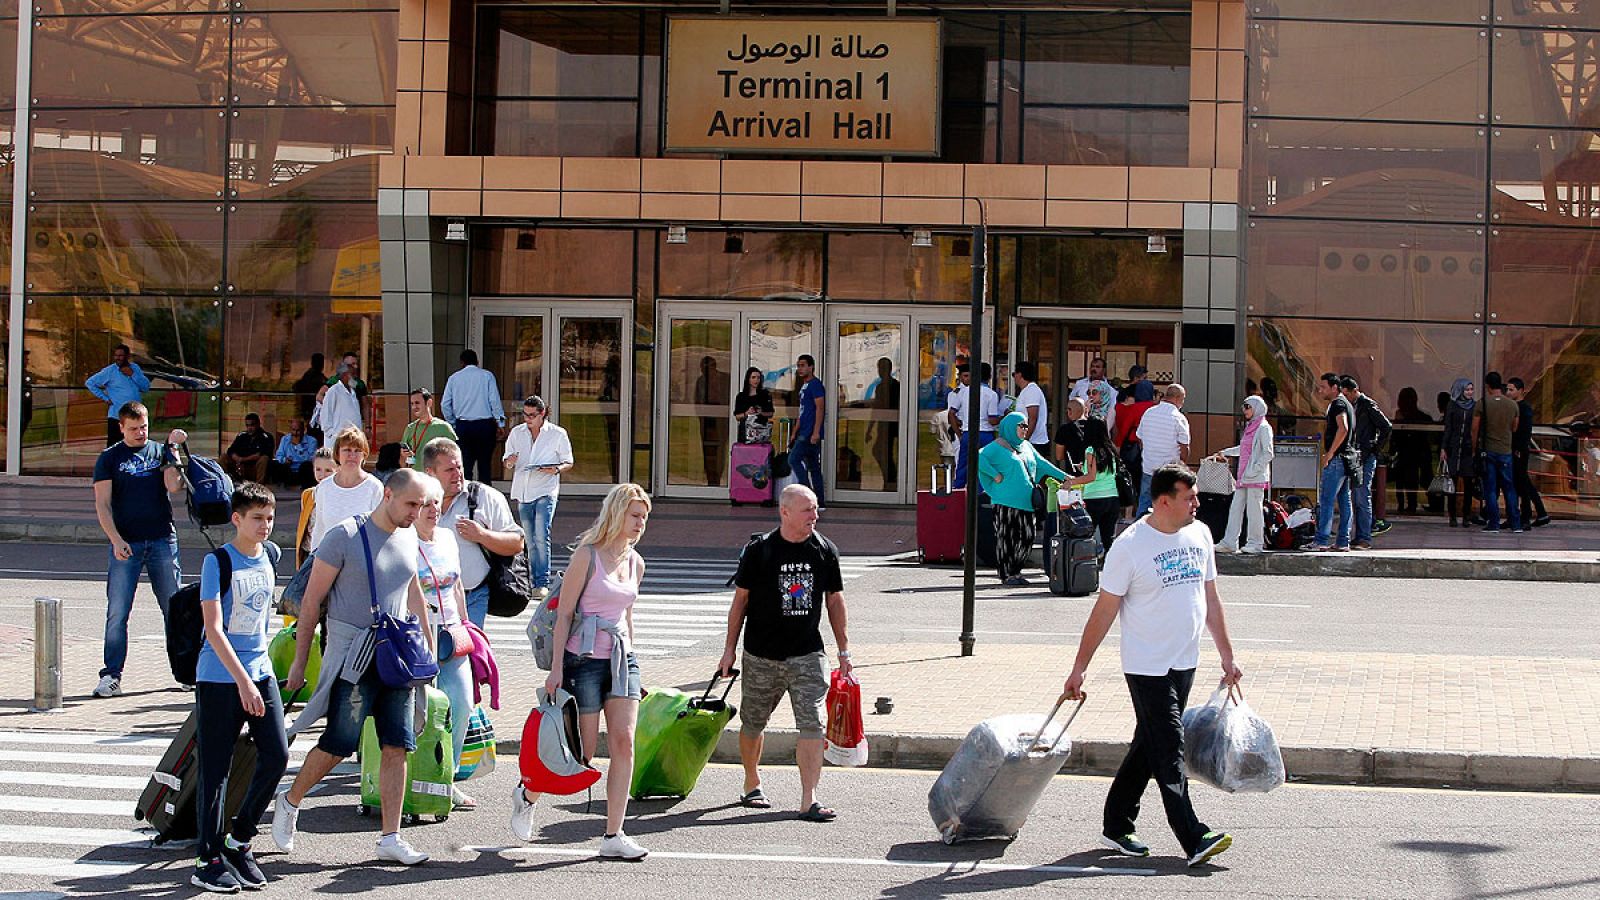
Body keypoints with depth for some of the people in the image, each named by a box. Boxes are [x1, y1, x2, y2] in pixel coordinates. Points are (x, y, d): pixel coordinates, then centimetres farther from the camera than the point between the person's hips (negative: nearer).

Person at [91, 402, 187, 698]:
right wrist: (116, 540, -12)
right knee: (117, 613, -5)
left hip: (163, 540, 2)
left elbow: (173, 486, -6)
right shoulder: (109, 458, 5)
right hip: (126, 545, -1)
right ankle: (111, 676, -1)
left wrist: (174, 449, -10)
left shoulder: (160, 452, 10)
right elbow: (102, 504, 0)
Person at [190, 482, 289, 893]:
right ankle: (209, 859, 7)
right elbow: (214, 629, -17)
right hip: (218, 677, -6)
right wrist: (243, 682, -23)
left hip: (260, 671, 6)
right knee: (214, 769, -1)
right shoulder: (218, 562, -12)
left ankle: (239, 840, 13)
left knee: (276, 756, -4)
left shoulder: (271, 555, 6)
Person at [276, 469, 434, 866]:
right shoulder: (345, 537, -9)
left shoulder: (408, 539, 10)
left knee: (397, 746, 0)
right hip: (352, 655, -6)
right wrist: (299, 662, -7)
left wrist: (428, 650, 22)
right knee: (339, 744, -5)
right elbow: (312, 601, -7)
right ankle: (289, 803, 20)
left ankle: (391, 838, 4)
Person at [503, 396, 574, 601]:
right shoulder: (516, 433, 12)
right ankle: (533, 581, 15)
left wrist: (556, 470, -15)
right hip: (522, 491, 4)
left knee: (541, 536, -16)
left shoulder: (558, 434, 2)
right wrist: (509, 463, -8)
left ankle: (543, 583, -16)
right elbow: (507, 462, 17)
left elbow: (568, 463, 7)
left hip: (545, 490, -4)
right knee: (529, 539, 7)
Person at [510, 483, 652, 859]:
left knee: (624, 743, -7)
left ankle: (613, 837, -4)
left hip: (621, 659, 6)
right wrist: (556, 668, -13)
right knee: (584, 751, -1)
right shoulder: (587, 555, -8)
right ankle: (527, 795, 26)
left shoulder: (635, 562, 11)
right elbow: (564, 612, -9)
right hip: (585, 658, -6)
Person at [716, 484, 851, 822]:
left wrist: (844, 650, 12)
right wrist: (730, 649, 3)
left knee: (811, 724, -11)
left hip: (807, 654, 1)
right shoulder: (759, 551, -5)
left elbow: (834, 601, 11)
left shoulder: (825, 551, 3)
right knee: (753, 723, 11)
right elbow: (740, 599, 3)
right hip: (761, 655, -1)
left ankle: (809, 801, -12)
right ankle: (752, 785, 33)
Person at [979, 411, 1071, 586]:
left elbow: (1042, 464, 23)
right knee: (1006, 538, -4)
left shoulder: (1026, 446, 20)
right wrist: (996, 475, -14)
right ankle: (1006, 574, 2)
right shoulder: (998, 446, -3)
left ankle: (1015, 572, 15)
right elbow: (980, 458, -13)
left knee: (1026, 538, 3)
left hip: (1025, 501, 7)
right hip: (1006, 501, -7)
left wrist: (1064, 476, 18)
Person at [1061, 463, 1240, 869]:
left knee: (1148, 748, 12)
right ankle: (1194, 839, -9)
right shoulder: (1130, 546, -13)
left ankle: (1116, 826, 22)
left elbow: (1210, 599, 16)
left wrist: (1227, 656, 16)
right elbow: (1104, 611, -9)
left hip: (1184, 664, 7)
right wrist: (1079, 668, -8)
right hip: (1147, 667, -7)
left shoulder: (1199, 535, 7)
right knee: (1169, 753, -7)